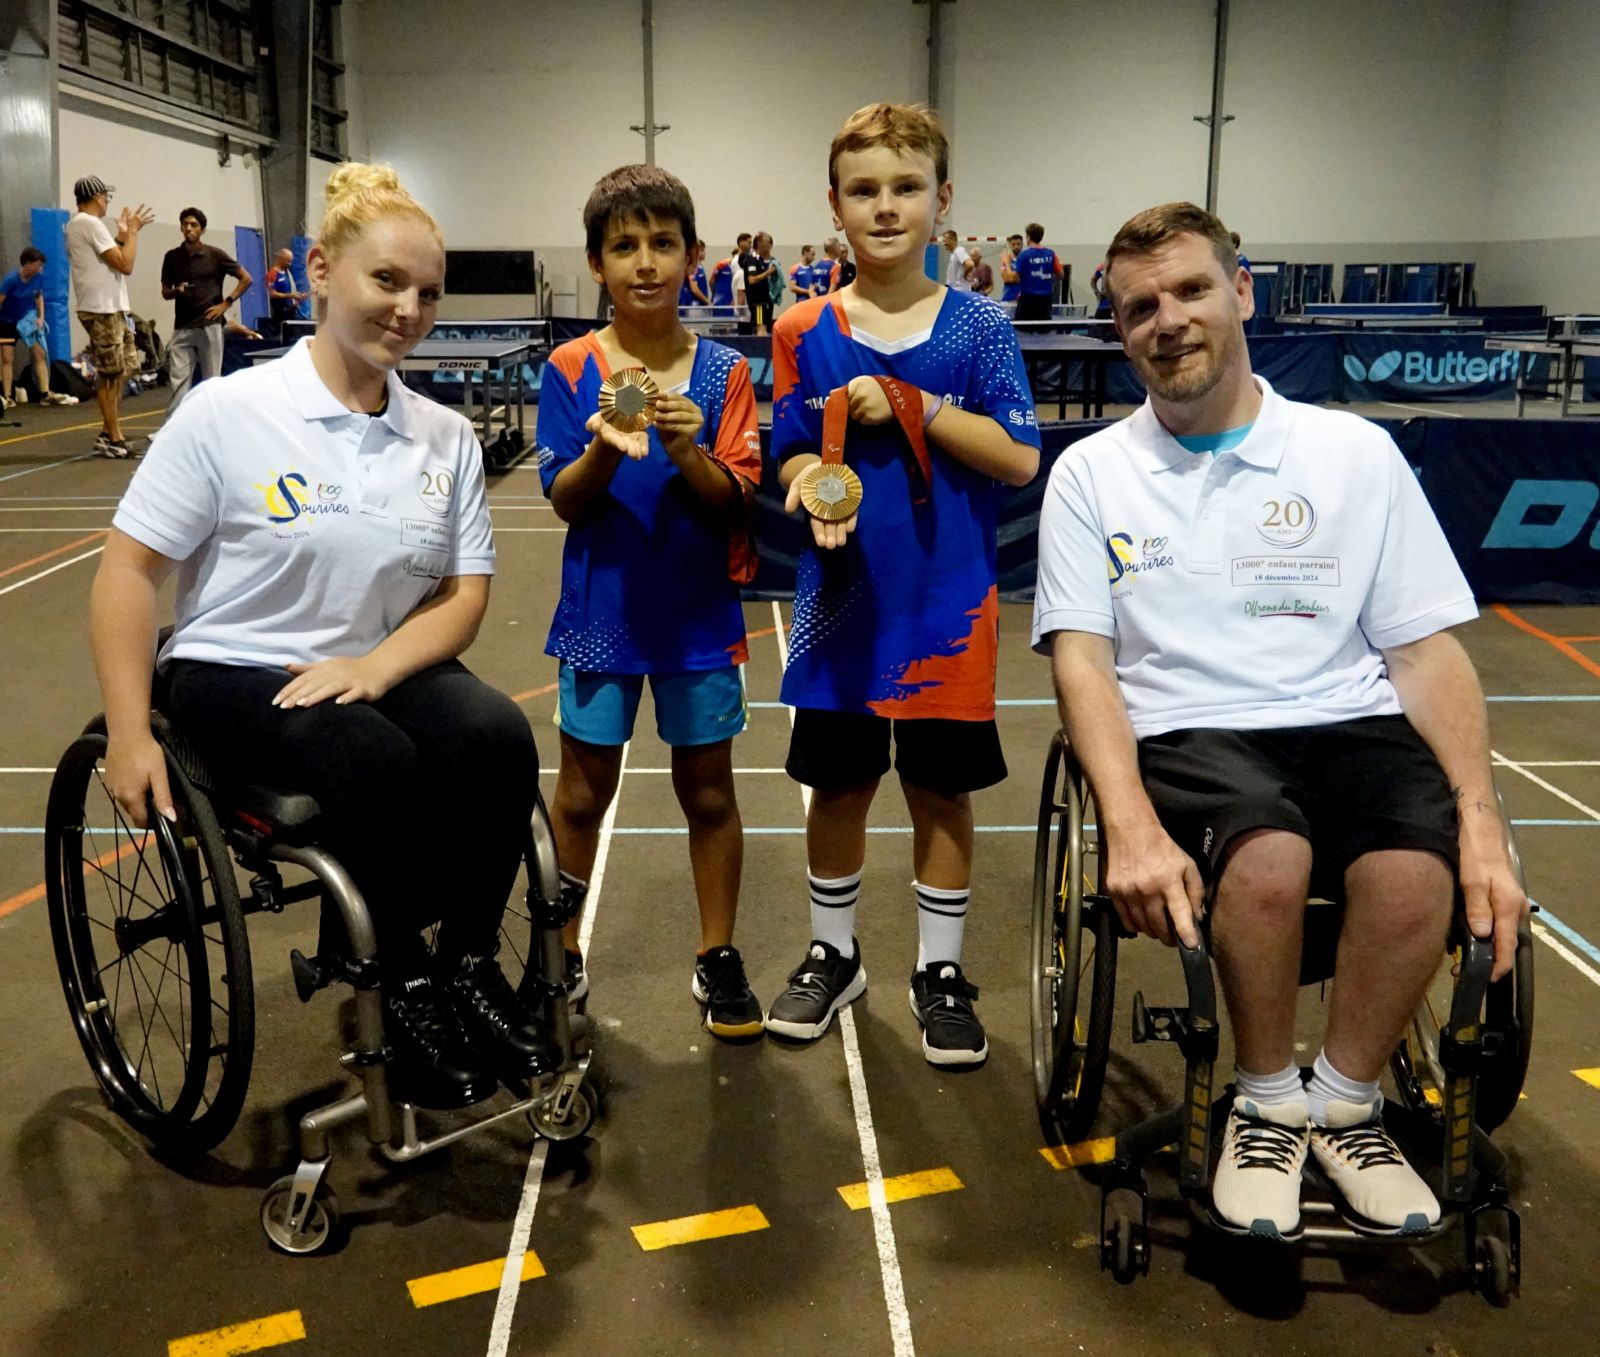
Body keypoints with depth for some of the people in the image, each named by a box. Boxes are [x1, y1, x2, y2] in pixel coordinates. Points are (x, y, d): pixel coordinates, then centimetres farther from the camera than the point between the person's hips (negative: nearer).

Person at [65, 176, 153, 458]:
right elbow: (125, 265, -17)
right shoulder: (90, 223, -13)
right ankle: (113, 438, -1)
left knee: (122, 369, 14)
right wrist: (131, 231, -6)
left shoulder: (77, 224, 18)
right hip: (102, 310, -10)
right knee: (111, 374, -5)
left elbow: (109, 258, 22)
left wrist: (123, 233, 20)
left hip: (110, 308, 10)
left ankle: (108, 433, 17)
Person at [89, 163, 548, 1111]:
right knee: (376, 763, -32)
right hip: (234, 671, -3)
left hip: (380, 670, 4)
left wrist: (377, 665, -18)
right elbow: (129, 571, -6)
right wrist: (129, 735, -13)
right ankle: (406, 989, -10)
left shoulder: (447, 438, 3)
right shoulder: (229, 412, -8)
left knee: (500, 739, -26)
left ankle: (469, 965, -6)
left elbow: (465, 593, 2)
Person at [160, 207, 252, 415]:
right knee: (178, 380, -3)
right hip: (182, 327, 2)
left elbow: (246, 279, 3)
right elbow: (165, 292, 13)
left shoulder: (215, 255, -1)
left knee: (212, 379, 3)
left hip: (209, 325, -2)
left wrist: (226, 303, -3)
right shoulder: (172, 257, 7)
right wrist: (176, 291, -10)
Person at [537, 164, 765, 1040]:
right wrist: (605, 448, -27)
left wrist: (688, 453, -26)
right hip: (602, 608, 0)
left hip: (698, 612, 1)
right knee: (583, 790, 10)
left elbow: (737, 501, -7)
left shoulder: (722, 373, -3)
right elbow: (565, 502, -8)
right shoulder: (572, 370, -3)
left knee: (708, 789, 9)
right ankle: (559, 953, 26)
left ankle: (718, 960, 24)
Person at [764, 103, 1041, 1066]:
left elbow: (1021, 458, -9)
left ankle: (942, 971, 27)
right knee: (839, 783, 13)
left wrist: (915, 409, -18)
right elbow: (795, 459, 3)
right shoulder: (806, 332, 1)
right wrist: (815, 491, -19)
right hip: (844, 599, 1)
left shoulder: (979, 327, -3)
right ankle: (833, 954, 33)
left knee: (942, 788, 9)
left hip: (949, 600, -1)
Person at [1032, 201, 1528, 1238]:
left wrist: (1482, 820, -8)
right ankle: (1267, 1104, -4)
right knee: (1270, 855, -34)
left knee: (1419, 868, -30)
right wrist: (1132, 826, -19)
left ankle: (1345, 1103, 0)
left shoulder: (1356, 451, 10)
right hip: (1183, 730, -1)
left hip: (1351, 720, 2)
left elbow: (1426, 649, 7)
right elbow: (1082, 658, -2)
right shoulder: (1091, 472, 8)